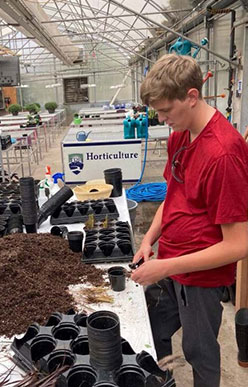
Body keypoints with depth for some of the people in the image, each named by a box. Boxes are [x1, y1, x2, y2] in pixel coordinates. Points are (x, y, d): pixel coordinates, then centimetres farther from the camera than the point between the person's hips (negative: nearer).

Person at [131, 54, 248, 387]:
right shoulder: (179, 135, 0)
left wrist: (166, 267, -22)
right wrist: (150, 239, 0)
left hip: (200, 275, -7)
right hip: (169, 264, 8)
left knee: (199, 350, 15)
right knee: (152, 333, 23)